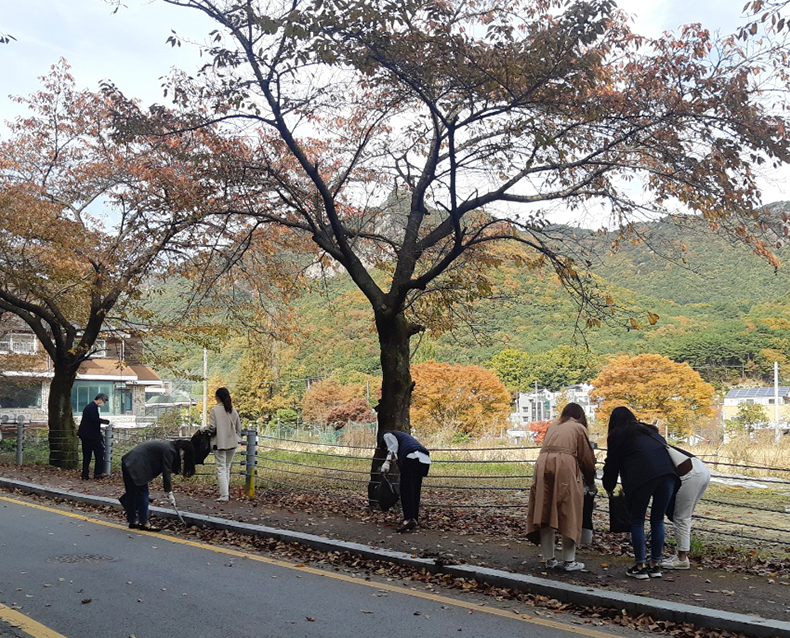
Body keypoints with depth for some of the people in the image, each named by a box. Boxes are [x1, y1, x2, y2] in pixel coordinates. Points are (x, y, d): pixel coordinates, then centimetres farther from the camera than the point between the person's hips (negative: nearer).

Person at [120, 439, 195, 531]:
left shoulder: (167, 447, 16)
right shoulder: (169, 451, -13)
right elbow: (166, 472, -14)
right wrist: (169, 493, -10)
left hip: (129, 463, 10)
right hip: (136, 466, -10)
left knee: (132, 494, 15)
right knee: (142, 494, -1)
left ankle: (132, 522, 23)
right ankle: (144, 524, 5)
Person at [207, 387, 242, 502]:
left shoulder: (215, 410, -10)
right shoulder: (233, 410, 5)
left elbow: (212, 427, -15)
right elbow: (239, 428, 10)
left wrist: (208, 430, 6)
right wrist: (237, 439, 21)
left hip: (219, 443, -5)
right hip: (232, 443, 5)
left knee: (221, 469, -2)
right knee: (227, 468, 17)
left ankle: (224, 496, -8)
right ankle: (226, 492, 18)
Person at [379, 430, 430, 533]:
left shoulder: (387, 435, 19)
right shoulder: (403, 436, 42)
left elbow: (393, 448, 0)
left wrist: (387, 461, -8)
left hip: (411, 458, -7)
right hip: (424, 459, 8)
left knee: (406, 490, -9)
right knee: (415, 491, 10)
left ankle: (409, 519, -20)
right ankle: (414, 520, 8)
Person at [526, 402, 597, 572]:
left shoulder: (553, 426, 27)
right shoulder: (579, 428, 14)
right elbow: (587, 457, 14)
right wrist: (590, 481, 27)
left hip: (543, 464, 4)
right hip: (565, 467, -4)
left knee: (544, 512, 8)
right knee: (568, 513, 3)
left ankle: (549, 559, 15)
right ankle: (569, 561, 6)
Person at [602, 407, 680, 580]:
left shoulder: (616, 435, 16)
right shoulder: (649, 430, 31)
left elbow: (612, 464, 19)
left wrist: (609, 488, 36)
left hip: (642, 476, -5)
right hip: (667, 473, 5)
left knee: (637, 521, 9)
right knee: (658, 520, 15)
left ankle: (640, 566, 10)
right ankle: (655, 565, 20)